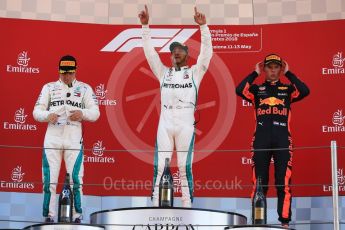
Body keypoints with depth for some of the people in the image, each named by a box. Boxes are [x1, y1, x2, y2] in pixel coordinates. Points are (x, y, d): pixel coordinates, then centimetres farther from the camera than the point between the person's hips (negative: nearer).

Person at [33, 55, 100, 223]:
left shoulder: (84, 88, 12)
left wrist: (82, 113, -16)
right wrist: (47, 115, -15)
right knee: (49, 178, -2)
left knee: (75, 178, -6)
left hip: (74, 138, -1)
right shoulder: (49, 87, 14)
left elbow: (95, 113, 5)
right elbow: (37, 111, 7)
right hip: (52, 137, 1)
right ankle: (49, 216, 3)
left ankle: (77, 216, 0)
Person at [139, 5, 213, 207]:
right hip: (165, 125, 2)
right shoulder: (164, 73, 15)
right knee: (160, 167, -2)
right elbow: (150, 51, 9)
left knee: (185, 168, -1)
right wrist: (145, 26, -1)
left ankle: (188, 206, 2)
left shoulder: (195, 73, 10)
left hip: (186, 125, -2)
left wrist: (203, 26, -12)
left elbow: (207, 51, -2)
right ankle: (156, 205, 0)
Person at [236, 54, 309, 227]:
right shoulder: (257, 89, 15)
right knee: (259, 183, 1)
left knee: (283, 183, -3)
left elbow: (305, 91, -6)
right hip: (261, 140, 0)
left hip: (282, 140, 0)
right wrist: (255, 73, 3)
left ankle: (285, 221, 1)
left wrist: (288, 73, 3)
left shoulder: (287, 89, 15)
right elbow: (239, 90, -5)